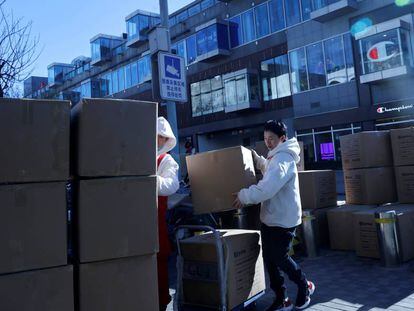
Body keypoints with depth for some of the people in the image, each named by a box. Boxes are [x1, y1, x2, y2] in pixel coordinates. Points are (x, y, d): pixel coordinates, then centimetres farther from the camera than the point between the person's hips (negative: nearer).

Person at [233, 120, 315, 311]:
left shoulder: (283, 158, -20)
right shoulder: (275, 156, 13)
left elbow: (268, 187, -34)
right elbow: (268, 170, 33)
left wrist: (244, 196, -27)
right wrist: (256, 159, 17)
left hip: (283, 219, -10)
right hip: (269, 217, 10)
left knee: (280, 258, 2)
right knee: (269, 259, 10)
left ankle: (304, 286, 27)